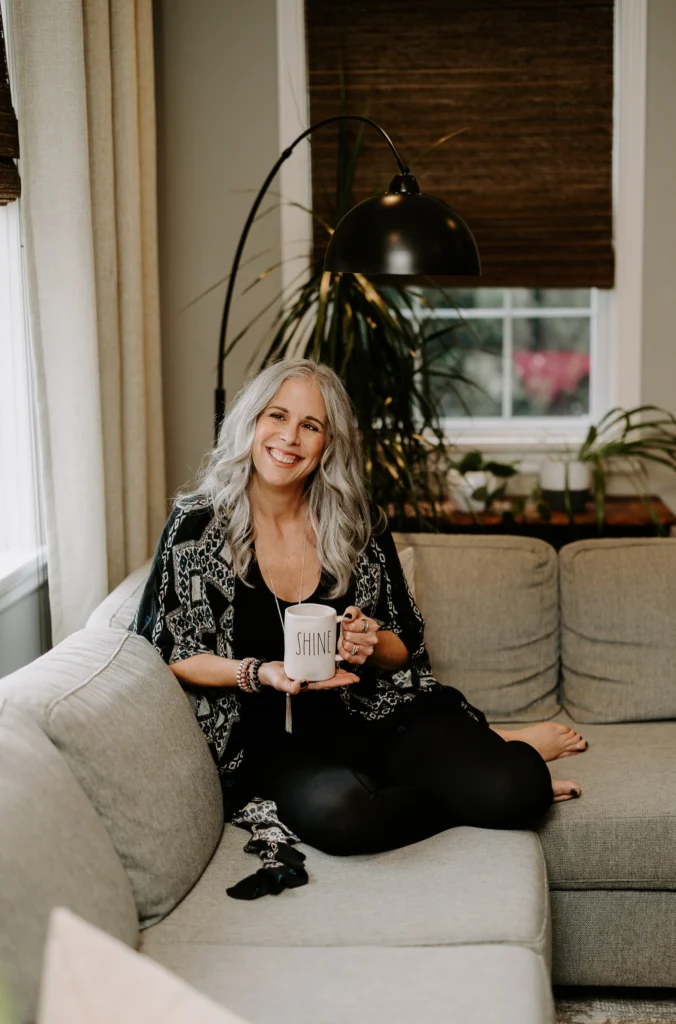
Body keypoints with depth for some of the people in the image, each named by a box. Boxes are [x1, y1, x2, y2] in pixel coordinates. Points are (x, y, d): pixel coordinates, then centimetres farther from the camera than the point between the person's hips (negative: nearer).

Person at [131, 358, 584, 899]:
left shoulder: (359, 523, 3)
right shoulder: (198, 525, -4)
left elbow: (406, 646, 10)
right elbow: (170, 655, -2)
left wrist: (371, 647, -13)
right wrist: (260, 673, -17)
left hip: (374, 714, 1)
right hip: (275, 740, -1)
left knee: (511, 789, -26)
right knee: (335, 809, -37)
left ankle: (496, 752, 11)